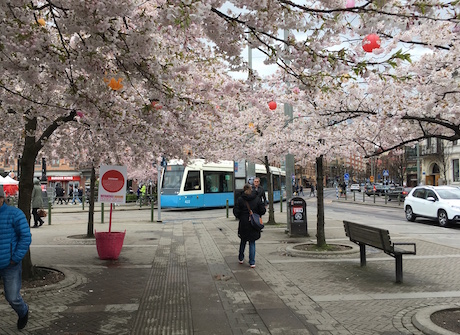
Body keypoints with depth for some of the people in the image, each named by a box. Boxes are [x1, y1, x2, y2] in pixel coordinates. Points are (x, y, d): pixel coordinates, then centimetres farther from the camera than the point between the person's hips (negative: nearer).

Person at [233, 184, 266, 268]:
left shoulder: (240, 199, -6)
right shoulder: (257, 198, -3)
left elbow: (236, 211, -9)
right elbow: (263, 210, -3)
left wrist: (240, 217, 9)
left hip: (243, 224, 0)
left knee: (243, 241, 19)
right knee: (252, 243, 7)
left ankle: (241, 258, 32)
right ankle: (252, 262, 3)